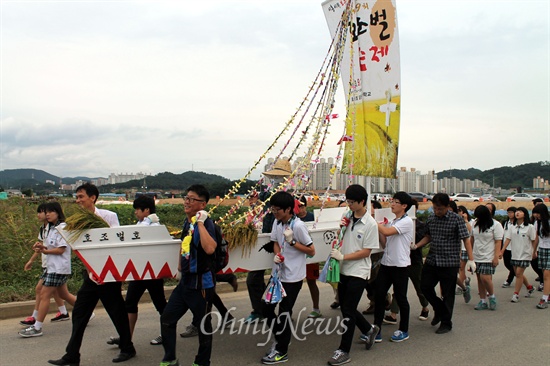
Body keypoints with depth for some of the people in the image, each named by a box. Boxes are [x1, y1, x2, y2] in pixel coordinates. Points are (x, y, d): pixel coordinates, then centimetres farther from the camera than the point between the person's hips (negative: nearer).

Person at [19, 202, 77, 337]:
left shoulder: (63, 227, -13)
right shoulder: (52, 228, 16)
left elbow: (61, 249, -17)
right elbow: (51, 247, 15)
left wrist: (44, 251, -11)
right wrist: (42, 246, -5)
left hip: (58, 268, -10)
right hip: (53, 266, 10)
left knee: (44, 295, -9)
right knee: (64, 294, 16)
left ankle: (37, 328, -4)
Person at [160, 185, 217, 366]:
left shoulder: (205, 223, -17)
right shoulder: (187, 222, 7)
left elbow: (210, 248, -37)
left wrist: (200, 222, -31)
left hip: (201, 283, -8)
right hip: (185, 281, 8)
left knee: (204, 325, 8)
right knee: (167, 319, 13)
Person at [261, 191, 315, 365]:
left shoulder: (298, 225, -19)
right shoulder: (277, 223, 2)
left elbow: (311, 251, -14)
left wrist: (292, 241, -23)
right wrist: (277, 255, -6)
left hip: (293, 277, -7)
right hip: (279, 273, 7)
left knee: (284, 313, 1)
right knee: (267, 306, 12)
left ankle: (281, 351, 16)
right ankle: (279, 338, 34)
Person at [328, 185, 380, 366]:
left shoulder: (370, 224, -14)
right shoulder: (347, 216, 4)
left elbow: (366, 251, -15)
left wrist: (343, 257, -19)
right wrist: (341, 228, -4)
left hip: (358, 272, -7)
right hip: (344, 270, 7)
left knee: (348, 312, -3)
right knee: (346, 308, 16)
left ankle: (344, 351, 10)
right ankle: (369, 329, 39)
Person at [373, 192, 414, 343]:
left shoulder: (407, 221, -10)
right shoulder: (391, 223, 14)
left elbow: (387, 232, -24)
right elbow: (384, 244, 11)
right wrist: (378, 230, -2)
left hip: (400, 265, -7)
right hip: (386, 263, 7)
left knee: (400, 298, 5)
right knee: (379, 296, 2)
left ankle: (403, 331, 21)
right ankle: (376, 330, 9)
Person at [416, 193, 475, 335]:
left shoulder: (456, 219, -9)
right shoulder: (430, 218, 5)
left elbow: (466, 239, -9)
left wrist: (471, 259, -15)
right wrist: (416, 246, 3)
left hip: (449, 262, -5)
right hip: (431, 260, 5)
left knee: (447, 293, 3)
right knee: (425, 286, 6)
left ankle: (446, 323, 18)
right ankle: (439, 309, 31)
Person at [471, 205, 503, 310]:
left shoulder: (496, 225, -7)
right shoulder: (475, 224, 9)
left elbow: (498, 242, -9)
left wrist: (496, 257, -14)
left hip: (488, 258, -5)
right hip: (476, 257, 6)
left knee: (485, 278, -14)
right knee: (479, 279, 7)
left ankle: (492, 296, 11)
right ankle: (483, 302, 15)